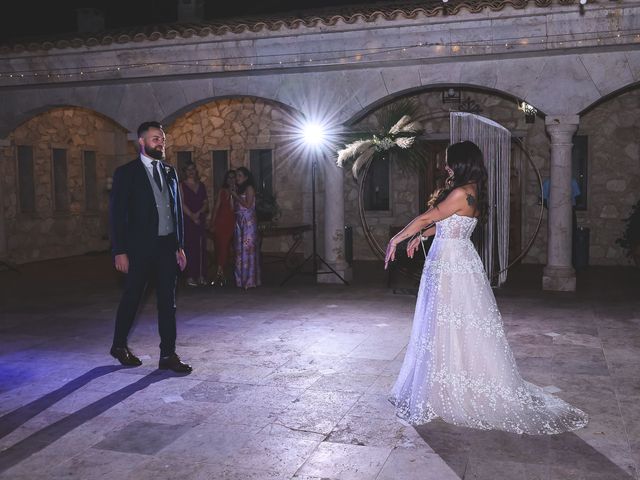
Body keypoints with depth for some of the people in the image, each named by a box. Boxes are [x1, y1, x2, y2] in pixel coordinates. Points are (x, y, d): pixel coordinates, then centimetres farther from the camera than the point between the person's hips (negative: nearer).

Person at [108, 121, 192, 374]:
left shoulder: (170, 171, 11)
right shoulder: (126, 173, -4)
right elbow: (116, 214, -6)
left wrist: (179, 246, 9)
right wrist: (119, 251, -11)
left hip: (167, 247, 4)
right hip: (140, 248, -4)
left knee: (168, 301, 4)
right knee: (131, 298, 9)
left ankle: (168, 354, 10)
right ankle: (119, 345, 30)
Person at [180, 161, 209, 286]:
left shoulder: (201, 185, 14)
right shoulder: (182, 185, 3)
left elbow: (206, 202, 9)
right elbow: (182, 203, -5)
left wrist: (199, 213, -8)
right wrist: (192, 216, -11)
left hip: (201, 219, 4)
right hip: (187, 219, -4)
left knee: (201, 247, 1)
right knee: (189, 247, -6)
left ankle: (201, 275, 6)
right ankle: (190, 277, -4)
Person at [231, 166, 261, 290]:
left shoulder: (249, 188, -4)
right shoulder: (238, 189, 17)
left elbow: (248, 205, -14)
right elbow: (236, 207, 15)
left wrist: (235, 196, -9)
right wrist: (232, 196, 6)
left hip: (248, 221, -7)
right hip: (239, 221, 7)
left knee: (248, 249, -8)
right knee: (239, 250, 5)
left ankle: (250, 280, -6)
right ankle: (241, 279, 9)